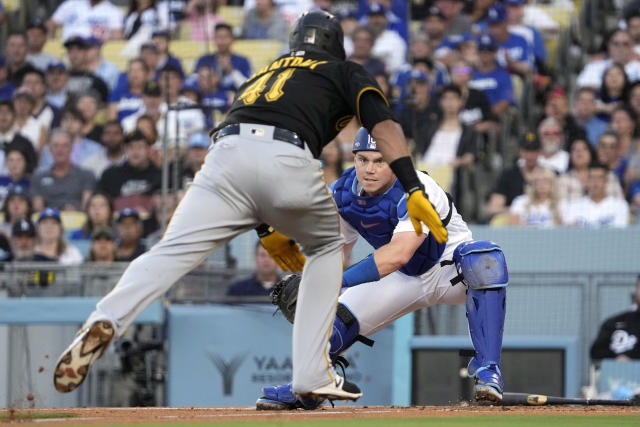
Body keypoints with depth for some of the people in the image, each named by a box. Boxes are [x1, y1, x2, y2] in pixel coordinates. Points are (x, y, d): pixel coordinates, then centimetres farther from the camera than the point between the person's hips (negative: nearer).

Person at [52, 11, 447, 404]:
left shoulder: (263, 74, 41)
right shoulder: (347, 73, 29)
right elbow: (385, 124, 9)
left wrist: (264, 228, 41)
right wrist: (414, 191, -1)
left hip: (227, 151, 2)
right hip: (288, 161, -2)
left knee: (171, 252, -11)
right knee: (327, 246, 25)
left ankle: (105, 322, -41)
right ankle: (313, 373, 14)